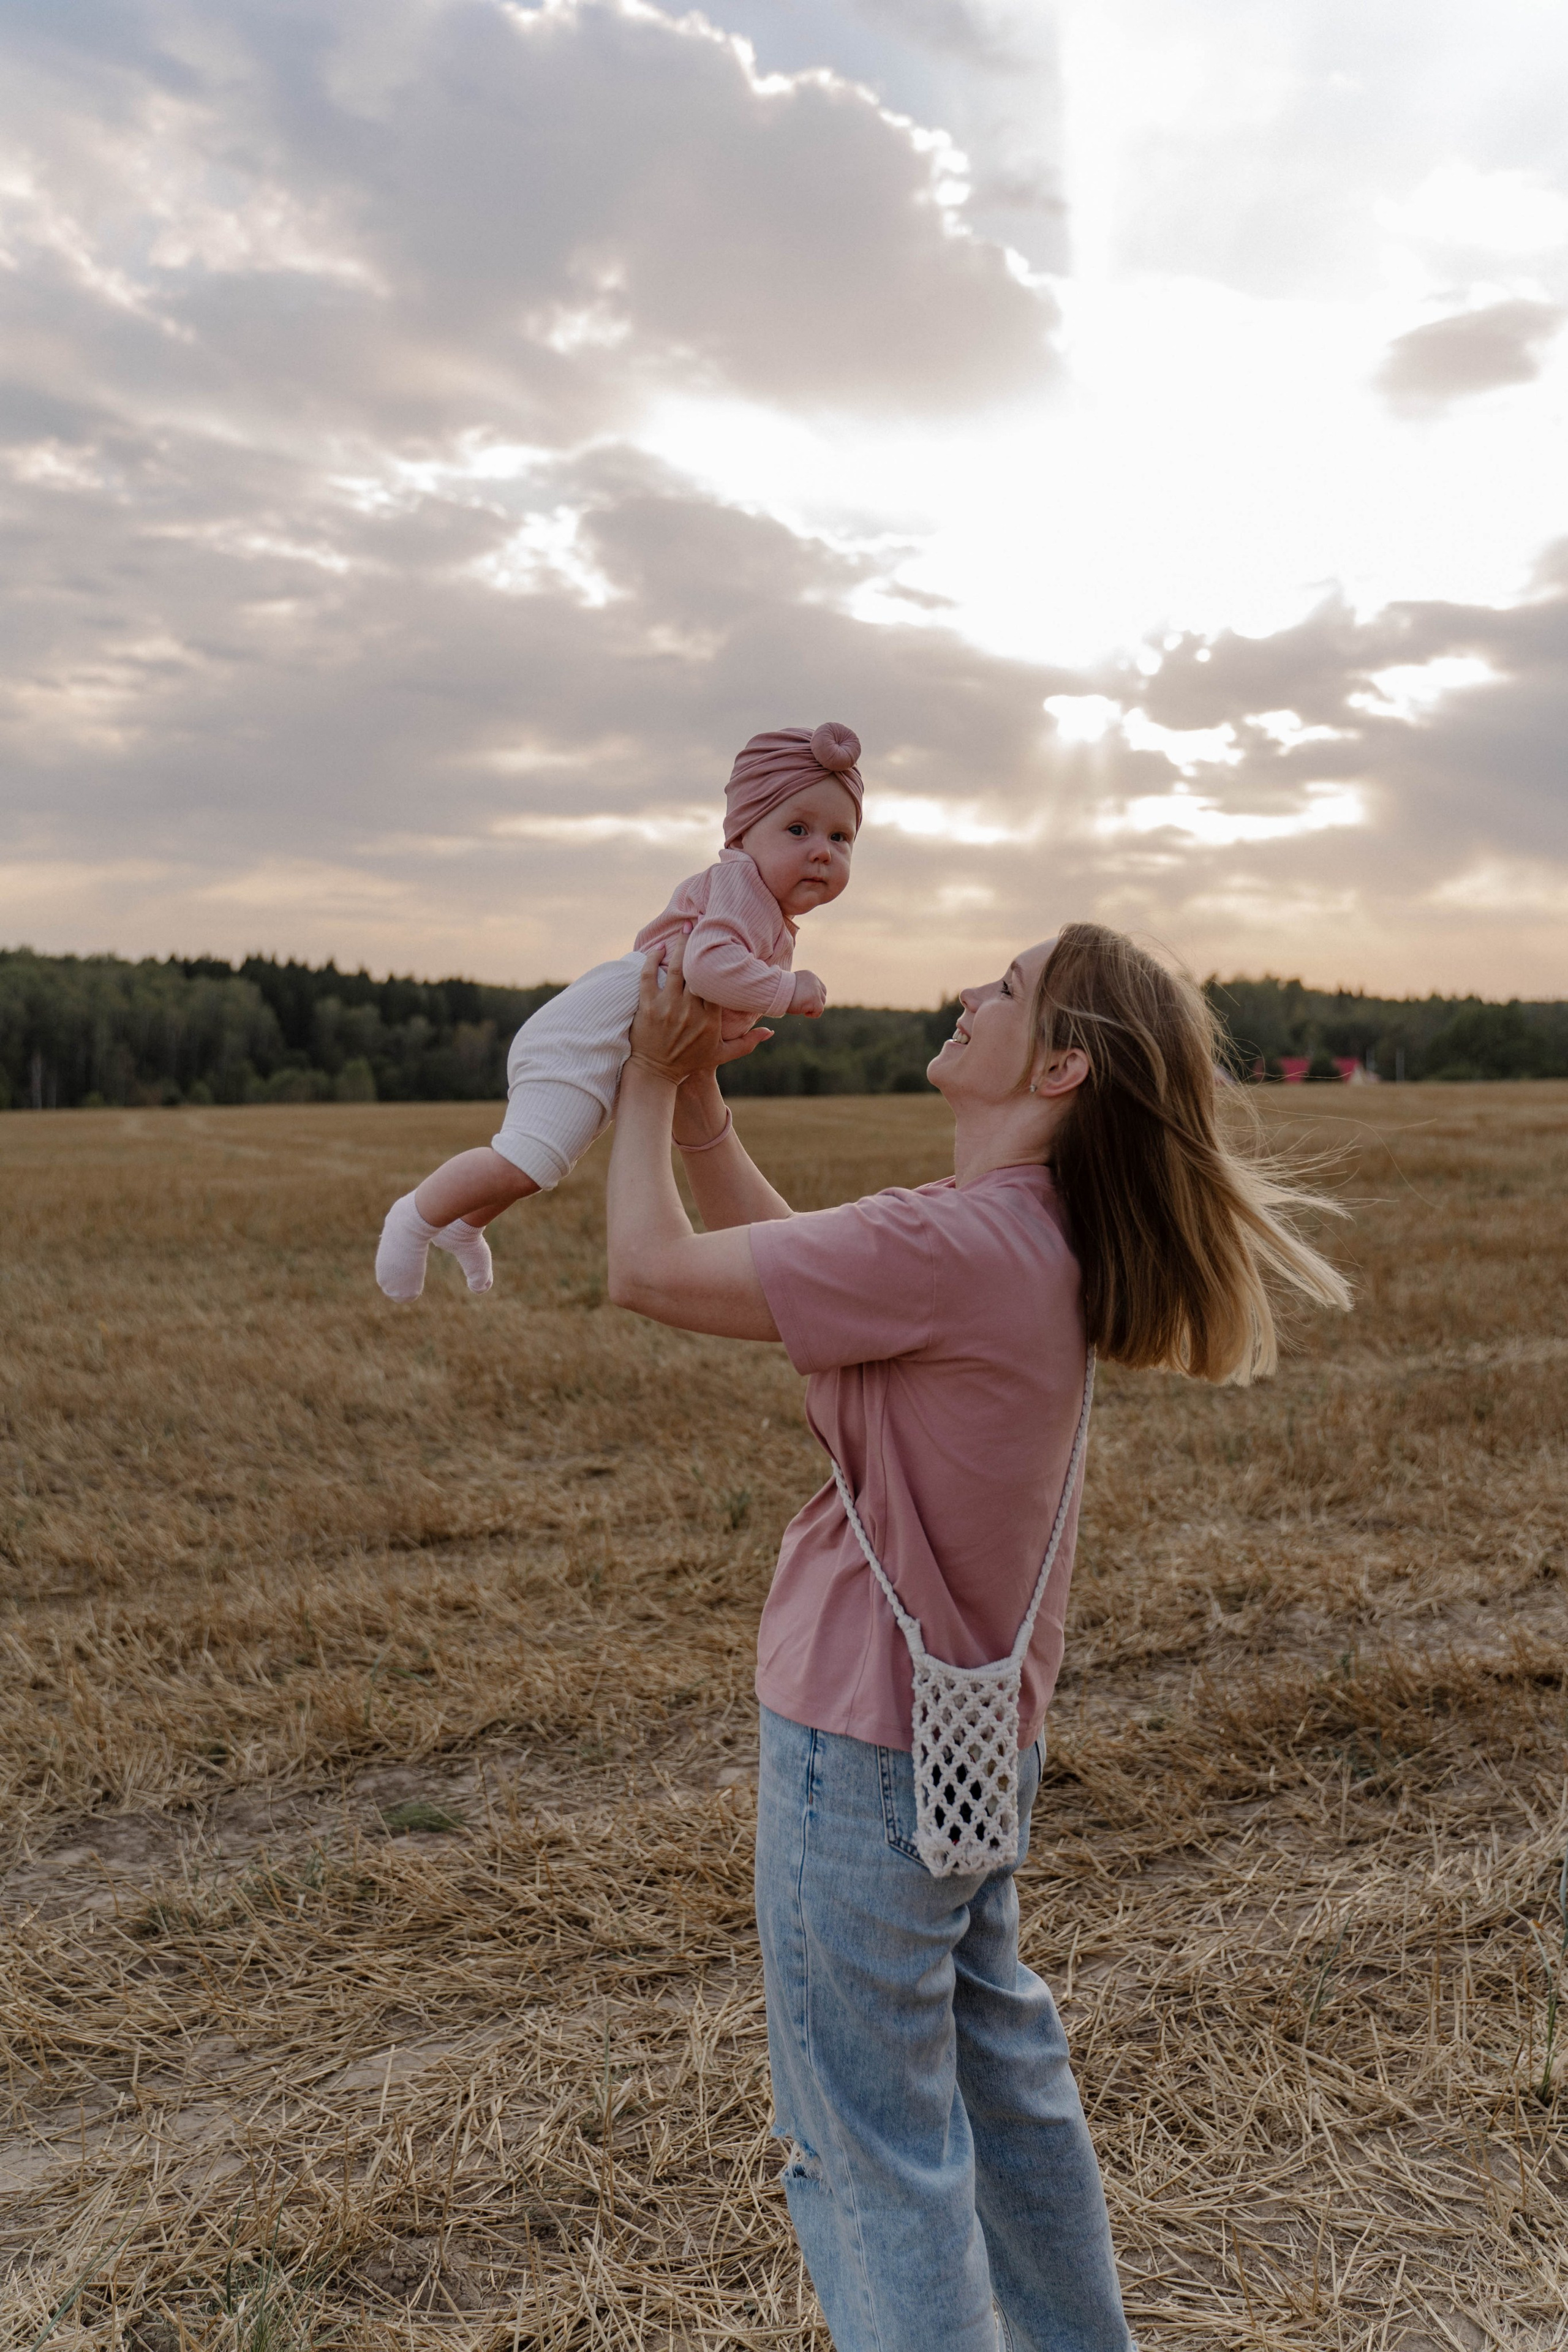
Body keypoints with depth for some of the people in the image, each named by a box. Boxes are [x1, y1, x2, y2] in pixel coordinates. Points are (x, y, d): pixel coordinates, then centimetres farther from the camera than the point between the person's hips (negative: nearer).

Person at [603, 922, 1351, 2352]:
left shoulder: (956, 1248, -27)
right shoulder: (1035, 1240, 1)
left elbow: (651, 1271, -21)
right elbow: (784, 1254, 10)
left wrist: (650, 1080, -7)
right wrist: (699, 1102, 3)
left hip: (870, 1749, -9)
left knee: (873, 2141, 10)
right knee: (997, 2067, 28)